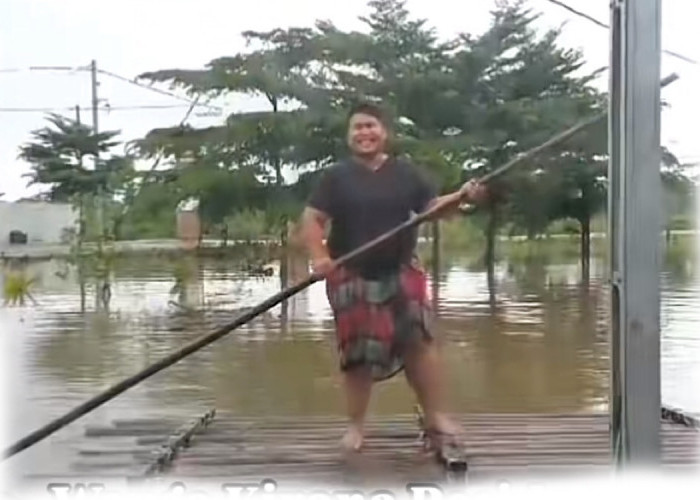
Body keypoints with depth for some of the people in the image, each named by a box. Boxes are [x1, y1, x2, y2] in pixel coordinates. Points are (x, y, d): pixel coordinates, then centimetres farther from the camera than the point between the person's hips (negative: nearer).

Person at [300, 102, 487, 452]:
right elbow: (312, 219, -5)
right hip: (352, 278, -1)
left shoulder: (406, 173, 6)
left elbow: (433, 208, 4)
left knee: (419, 340, -5)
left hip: (401, 272, 2)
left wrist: (461, 197, -16)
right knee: (357, 351, 4)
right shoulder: (336, 176, 0)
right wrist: (319, 257, -21)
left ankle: (435, 417, 8)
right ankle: (356, 425, 18)